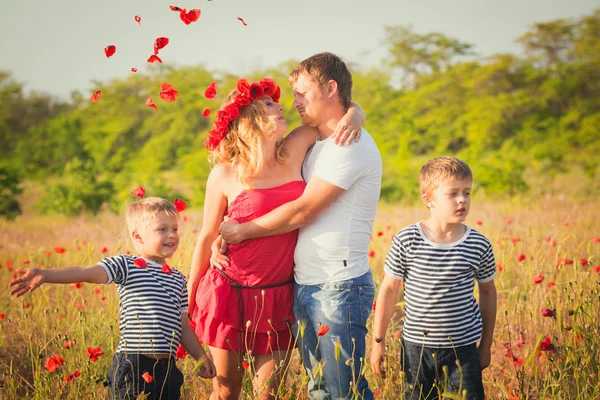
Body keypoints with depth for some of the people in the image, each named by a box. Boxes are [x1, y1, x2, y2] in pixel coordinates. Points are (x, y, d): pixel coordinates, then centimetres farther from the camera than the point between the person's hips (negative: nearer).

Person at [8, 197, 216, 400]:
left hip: (167, 369, 5)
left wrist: (201, 357, 21)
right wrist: (44, 275, -29)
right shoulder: (126, 266, -2)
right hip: (132, 366, -5)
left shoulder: (178, 279, 16)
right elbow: (86, 273, -16)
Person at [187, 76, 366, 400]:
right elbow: (207, 237, 1)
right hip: (232, 295, -3)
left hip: (279, 299, 3)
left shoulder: (292, 153, -1)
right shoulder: (224, 175, -9)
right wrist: (189, 298, 6)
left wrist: (352, 118, -16)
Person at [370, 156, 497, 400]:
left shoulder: (479, 246, -5)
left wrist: (486, 345, 12)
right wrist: (378, 341, 3)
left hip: (463, 348, 0)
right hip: (416, 346, 0)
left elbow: (487, 292, 8)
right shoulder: (406, 240, -8)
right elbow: (389, 289, 0)